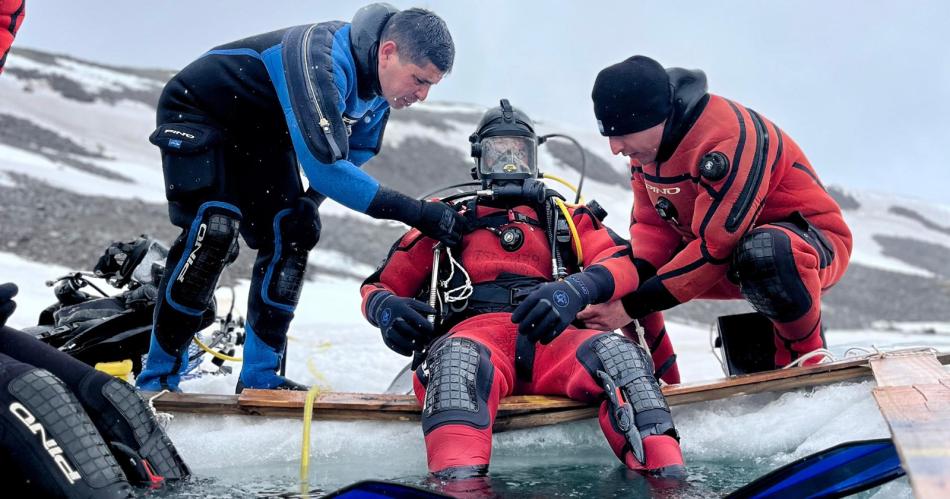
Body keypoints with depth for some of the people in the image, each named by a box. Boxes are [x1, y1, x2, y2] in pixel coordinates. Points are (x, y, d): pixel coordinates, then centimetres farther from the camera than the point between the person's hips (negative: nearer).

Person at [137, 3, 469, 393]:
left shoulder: (377, 86, -10)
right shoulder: (319, 59, -37)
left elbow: (353, 154, 4)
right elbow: (325, 167, -43)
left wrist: (307, 207, -11)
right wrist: (413, 212, -41)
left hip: (261, 135, 8)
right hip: (197, 113, -8)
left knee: (290, 236, -4)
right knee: (213, 232, -23)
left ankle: (260, 377, 3)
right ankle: (157, 378, -10)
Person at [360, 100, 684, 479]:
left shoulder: (565, 218, 28)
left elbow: (625, 264, 10)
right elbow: (381, 285, 25)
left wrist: (576, 289, -14)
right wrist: (385, 307, -3)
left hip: (551, 339, 1)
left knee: (617, 351, -31)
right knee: (457, 357, -37)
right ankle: (459, 486, -60)